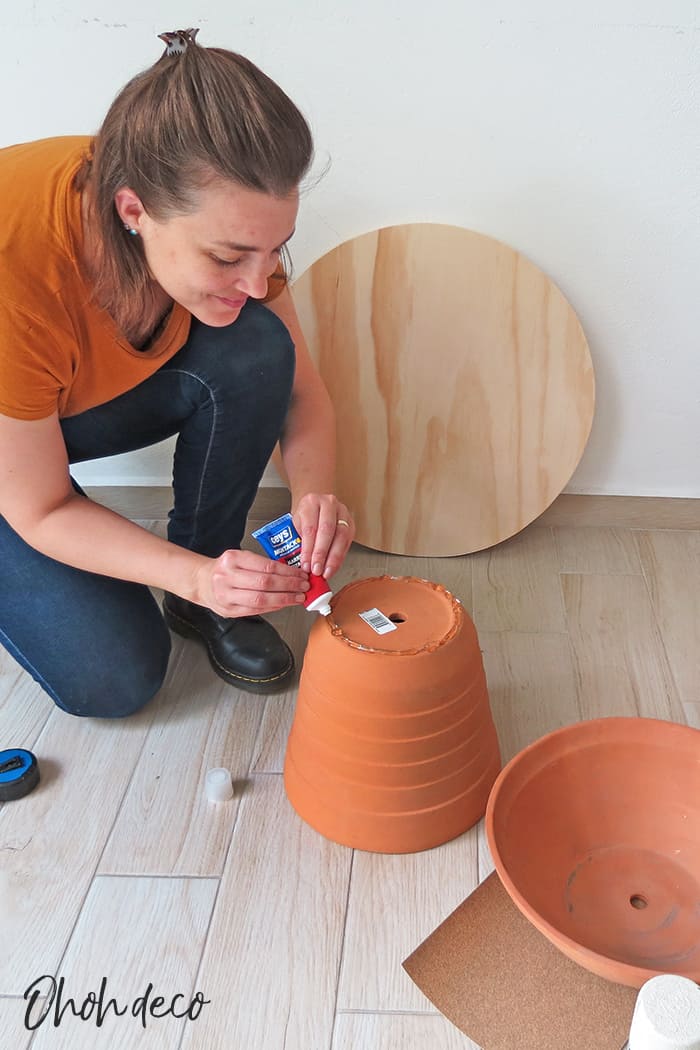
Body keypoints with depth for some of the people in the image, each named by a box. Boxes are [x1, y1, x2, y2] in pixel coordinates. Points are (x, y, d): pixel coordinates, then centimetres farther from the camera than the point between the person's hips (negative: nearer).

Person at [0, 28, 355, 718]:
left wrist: (313, 493, -32)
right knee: (116, 677, -18)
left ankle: (207, 603, -7)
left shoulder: (224, 220, -24)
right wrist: (194, 575, -37)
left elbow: (301, 389, -13)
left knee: (255, 351, -25)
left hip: (100, 394, 5)